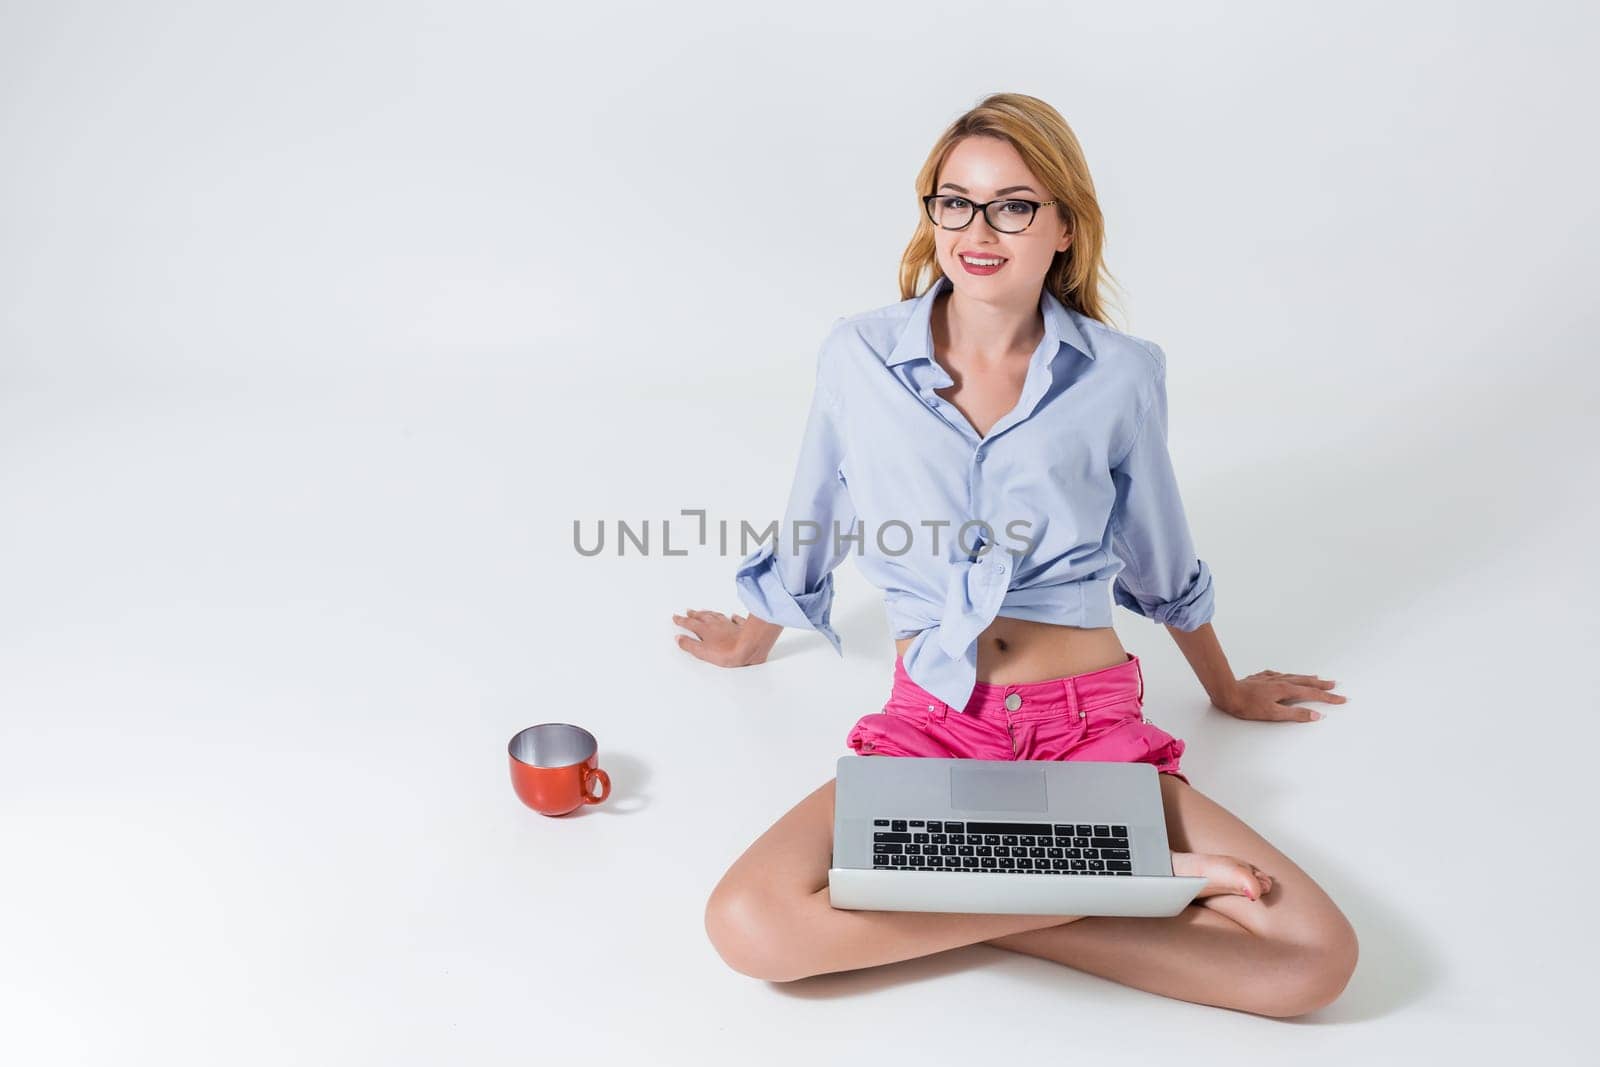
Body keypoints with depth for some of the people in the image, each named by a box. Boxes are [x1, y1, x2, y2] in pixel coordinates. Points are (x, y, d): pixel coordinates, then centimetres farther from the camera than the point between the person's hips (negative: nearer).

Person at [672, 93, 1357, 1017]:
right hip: (930, 724, 1)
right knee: (750, 925, -27)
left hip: (1093, 725, 0)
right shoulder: (860, 356, 3)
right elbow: (811, 525, 19)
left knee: (1316, 958, -19)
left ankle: (942, 902, -8)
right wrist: (756, 640, 33)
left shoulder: (1121, 374, 2)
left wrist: (1225, 689, 31)